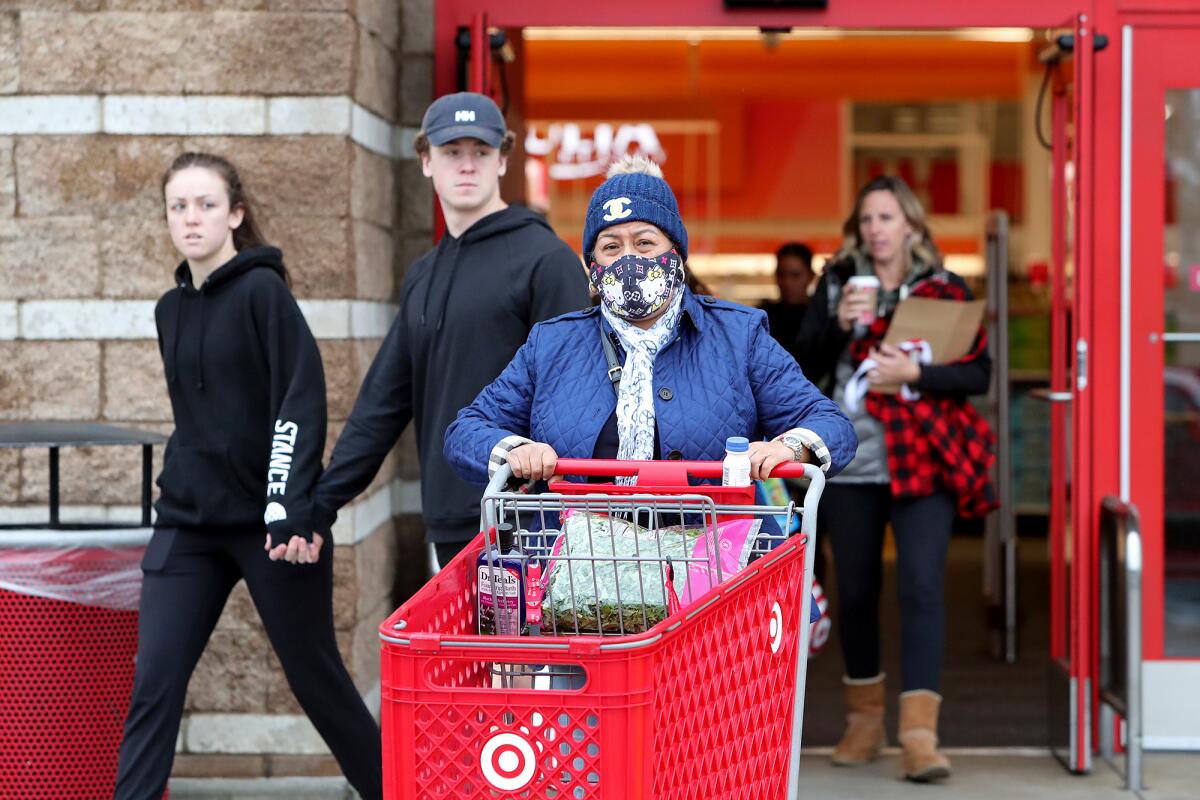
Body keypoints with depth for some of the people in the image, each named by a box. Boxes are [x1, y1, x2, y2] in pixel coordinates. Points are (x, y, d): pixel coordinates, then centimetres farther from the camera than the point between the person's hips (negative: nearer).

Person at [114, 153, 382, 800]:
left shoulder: (262, 291, -8)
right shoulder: (171, 310, 12)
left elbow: (301, 402, -15)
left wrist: (288, 506, -23)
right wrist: (178, 491, 18)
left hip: (269, 521, -5)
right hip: (187, 526, 6)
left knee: (314, 675, 5)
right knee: (153, 682, -4)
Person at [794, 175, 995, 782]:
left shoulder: (945, 290, 4)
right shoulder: (836, 284, 8)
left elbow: (979, 373, -2)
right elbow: (804, 369, 2)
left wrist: (914, 373, -17)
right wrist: (839, 324, -14)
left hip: (922, 461, -2)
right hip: (850, 463, 2)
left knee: (921, 585, -15)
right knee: (856, 592, 9)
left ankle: (919, 733, -16)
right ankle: (865, 719, 27)